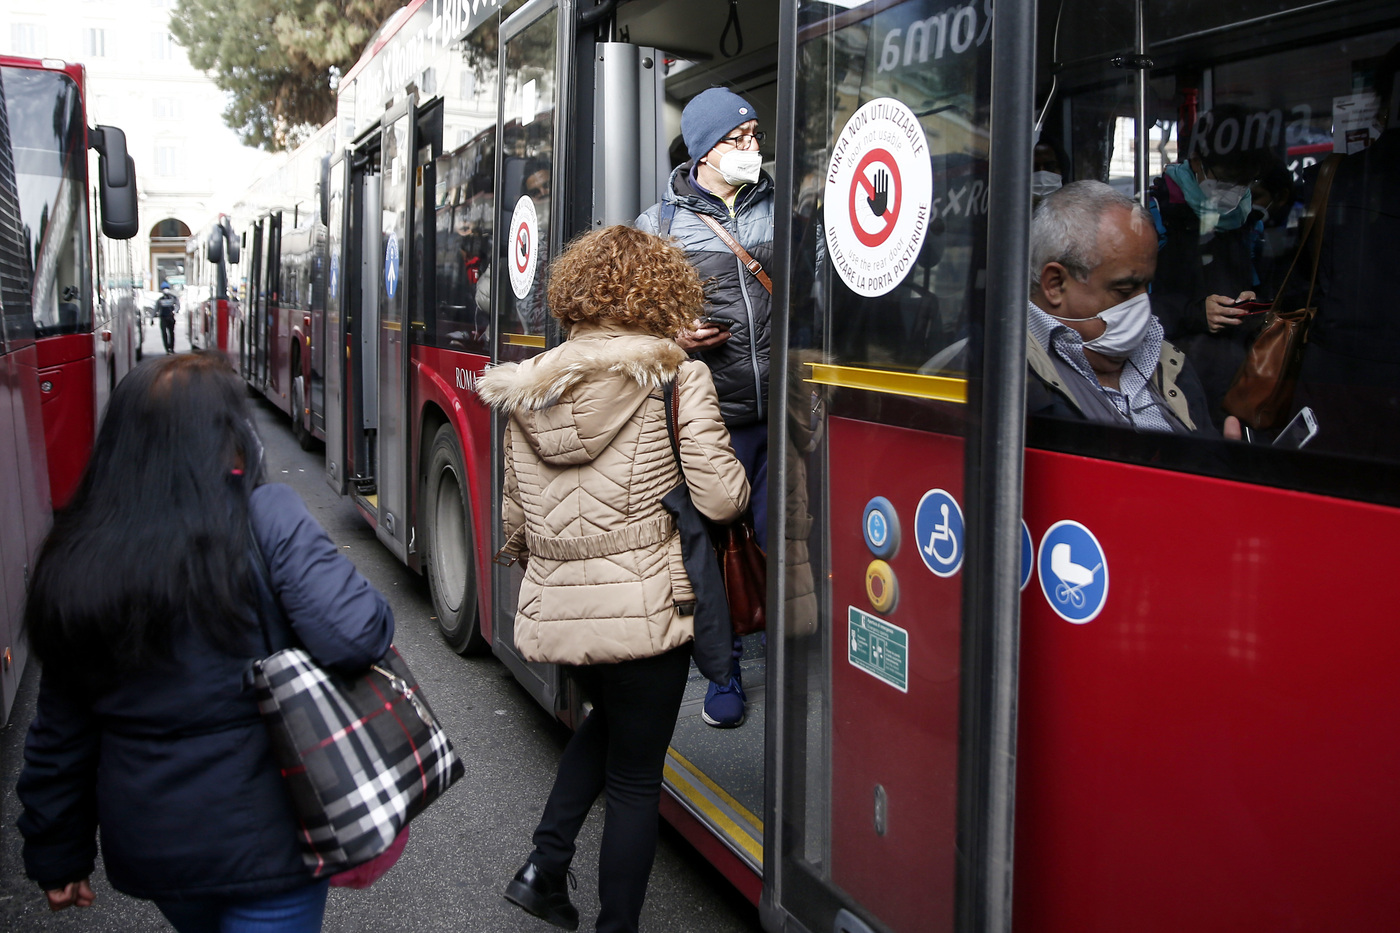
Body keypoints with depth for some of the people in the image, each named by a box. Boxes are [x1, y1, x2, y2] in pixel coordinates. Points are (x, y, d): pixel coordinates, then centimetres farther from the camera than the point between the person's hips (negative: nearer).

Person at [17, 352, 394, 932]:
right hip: (264, 841, -5)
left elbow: (60, 734, 3)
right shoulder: (266, 520, -18)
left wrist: (57, 857, 15)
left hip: (144, 847, 5)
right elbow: (355, 634, -27)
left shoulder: (73, 562, -3)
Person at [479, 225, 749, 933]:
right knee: (635, 778, 11)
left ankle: (544, 865, 24)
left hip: (553, 610, 5)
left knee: (606, 720, 31)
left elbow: (516, 517, 12)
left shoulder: (526, 390, 5)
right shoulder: (677, 377, -9)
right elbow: (719, 498, -12)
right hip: (643, 611, -5)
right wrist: (737, 469, 10)